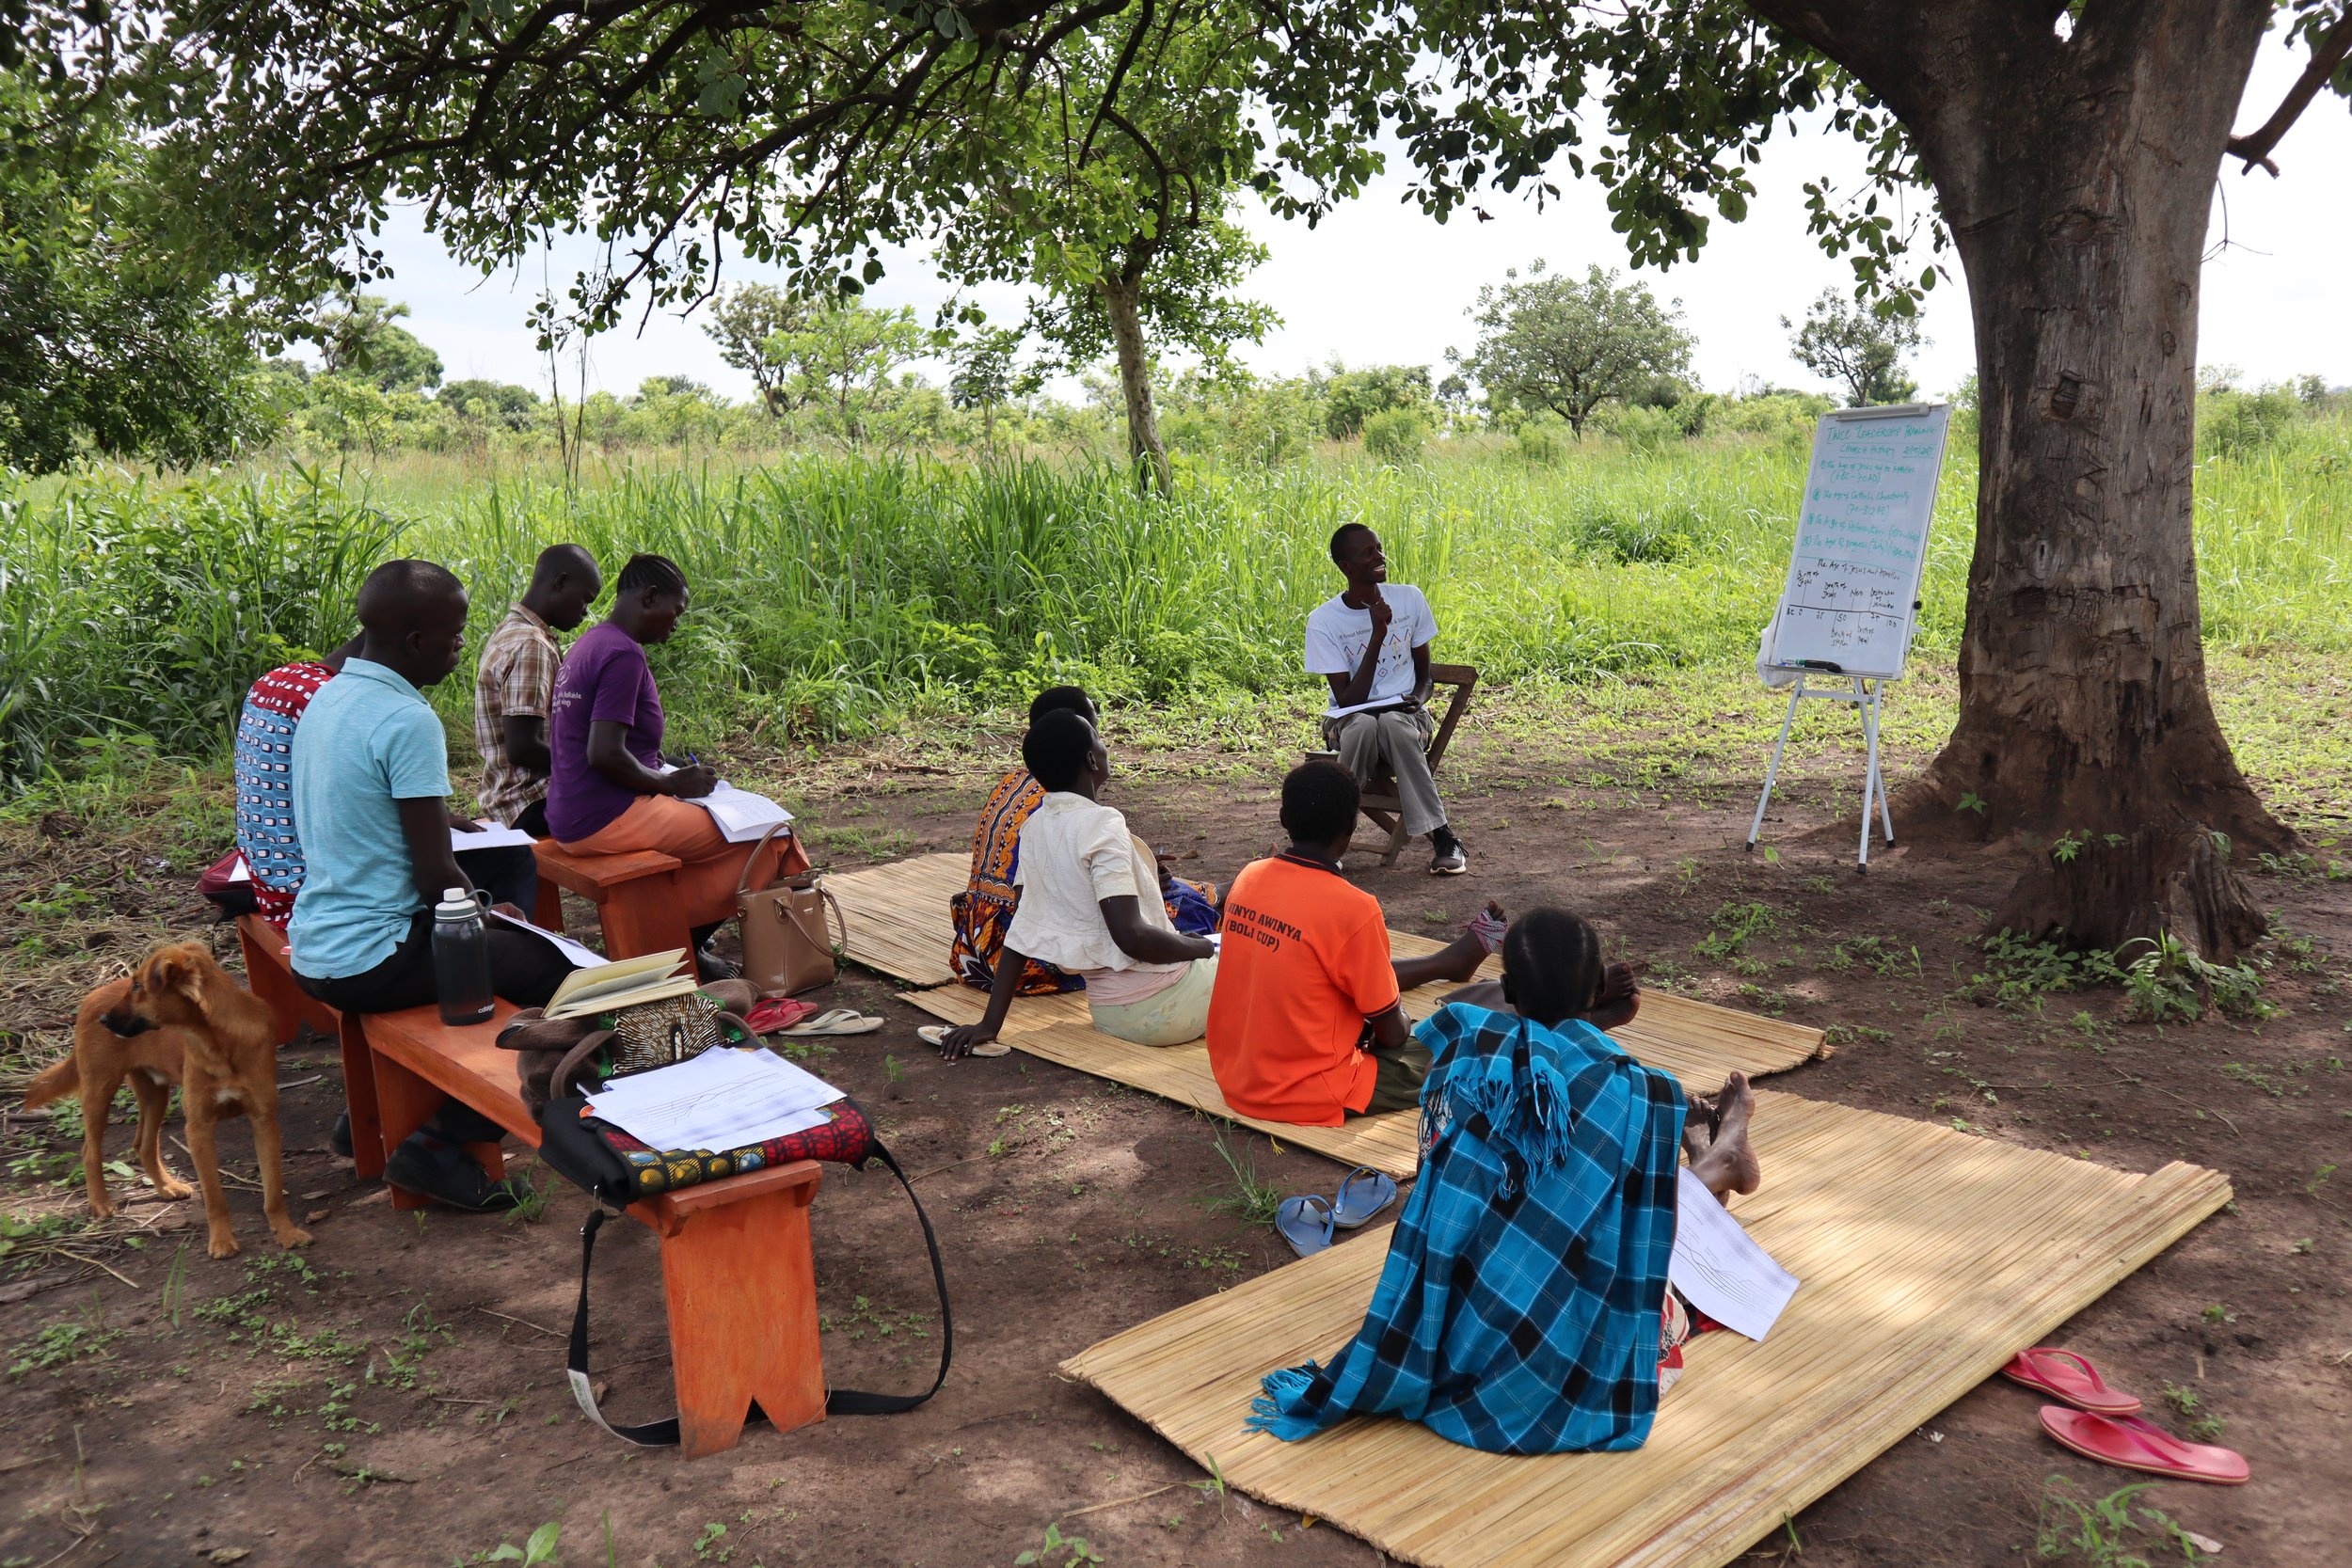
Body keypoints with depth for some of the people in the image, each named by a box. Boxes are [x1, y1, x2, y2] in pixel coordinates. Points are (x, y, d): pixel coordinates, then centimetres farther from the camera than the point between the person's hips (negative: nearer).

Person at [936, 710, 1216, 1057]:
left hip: (1108, 1012, 8)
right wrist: (1201, 947, -10)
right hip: (1159, 1011, -8)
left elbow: (1022, 929, 3)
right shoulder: (1101, 824, -20)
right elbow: (1130, 936, -26)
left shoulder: (1035, 826, 3)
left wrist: (990, 1023, 3)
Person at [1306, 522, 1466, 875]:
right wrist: (1377, 636, -21)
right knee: (1364, 726, -39)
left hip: (1404, 712, 1)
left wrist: (1418, 697, -12)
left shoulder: (1409, 599, 2)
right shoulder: (1323, 620, -9)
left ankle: (1441, 837, -32)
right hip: (1350, 717, -1)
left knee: (1393, 725, -37)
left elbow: (1423, 672, 12)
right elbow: (1348, 700, -14)